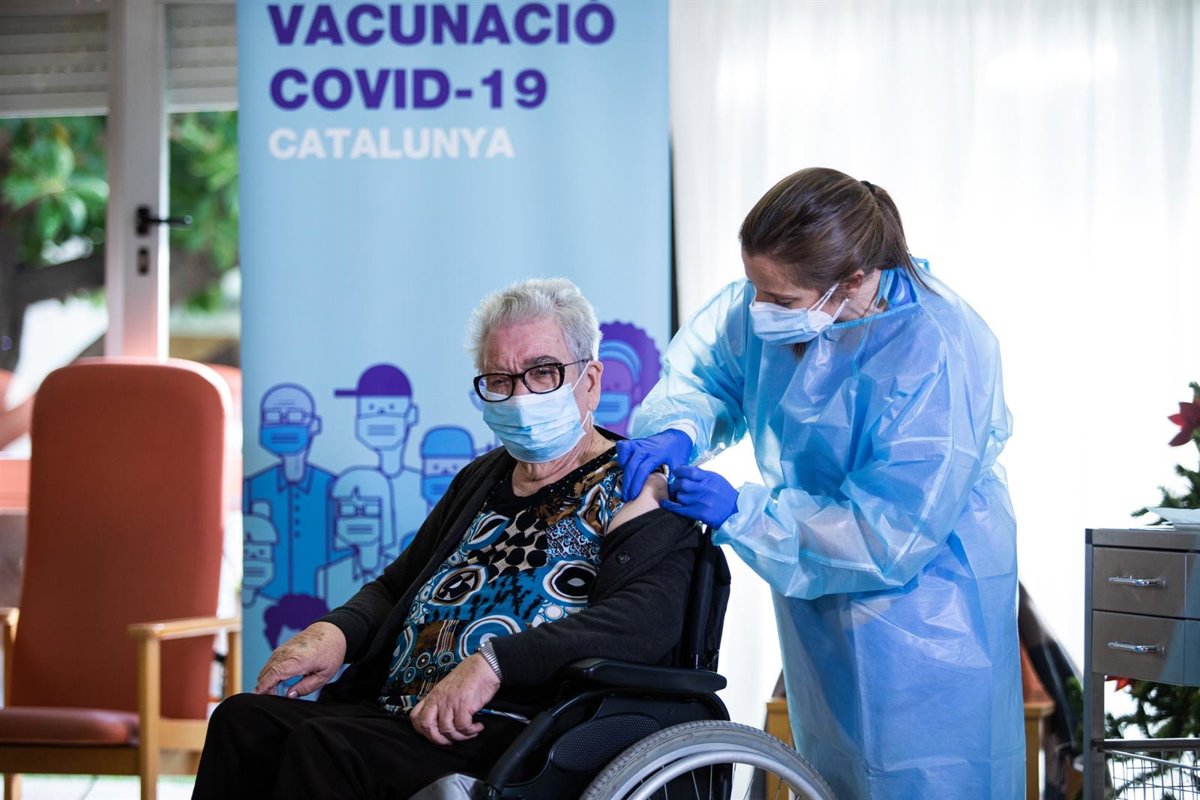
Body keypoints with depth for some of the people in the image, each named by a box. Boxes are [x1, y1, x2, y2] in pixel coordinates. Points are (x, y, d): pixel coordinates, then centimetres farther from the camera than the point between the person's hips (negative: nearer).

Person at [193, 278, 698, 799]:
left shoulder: (637, 491, -1)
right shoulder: (481, 480, 24)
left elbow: (646, 622, -18)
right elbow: (394, 588, 30)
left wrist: (491, 662, -27)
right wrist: (333, 632, 6)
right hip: (397, 713, 8)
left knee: (326, 746, -30)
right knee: (243, 720, -16)